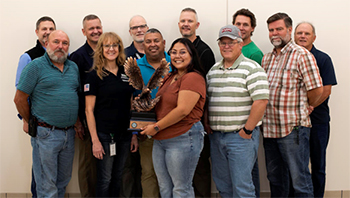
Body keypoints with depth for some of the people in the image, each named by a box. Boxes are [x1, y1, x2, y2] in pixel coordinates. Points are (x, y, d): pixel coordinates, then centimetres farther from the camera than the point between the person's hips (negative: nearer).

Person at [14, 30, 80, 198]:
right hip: (46, 134, -6)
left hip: (69, 133, 6)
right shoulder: (36, 66, -7)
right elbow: (19, 99, -6)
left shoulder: (73, 67, 11)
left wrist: (77, 122, 13)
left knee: (63, 181, 17)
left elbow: (79, 96, 21)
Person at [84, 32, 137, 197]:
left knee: (118, 177, 14)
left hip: (124, 134, 5)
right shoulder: (94, 75, -6)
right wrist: (95, 140, -13)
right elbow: (89, 110, -8)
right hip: (104, 134, -5)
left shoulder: (126, 73, 8)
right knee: (105, 179, 3)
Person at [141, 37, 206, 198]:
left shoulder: (193, 78, -13)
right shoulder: (170, 77, 16)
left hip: (183, 139, -9)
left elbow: (183, 110, -21)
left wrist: (156, 127, -13)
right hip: (160, 140, 9)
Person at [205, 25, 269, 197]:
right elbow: (206, 99, 19)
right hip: (216, 136, 7)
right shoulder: (213, 70, 13)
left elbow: (261, 101, -17)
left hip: (241, 136, -7)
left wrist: (247, 130, -16)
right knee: (222, 184, 15)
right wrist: (207, 124, 8)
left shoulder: (252, 68, -9)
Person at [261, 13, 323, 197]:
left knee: (300, 180, 0)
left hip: (293, 128, -7)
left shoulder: (302, 55, -7)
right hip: (269, 128, 7)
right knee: (275, 178, 17)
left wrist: (304, 108, 3)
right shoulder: (266, 58, 14)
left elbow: (317, 89, -11)